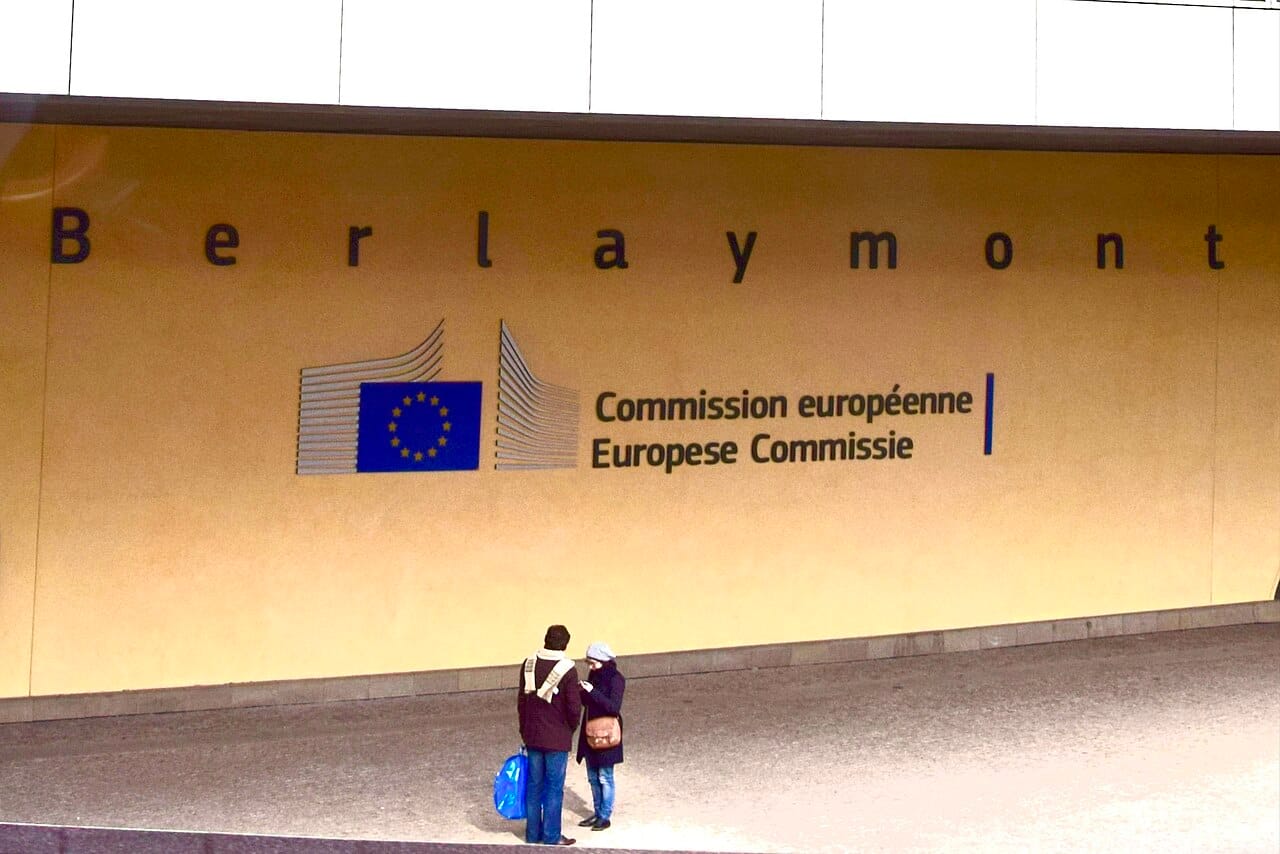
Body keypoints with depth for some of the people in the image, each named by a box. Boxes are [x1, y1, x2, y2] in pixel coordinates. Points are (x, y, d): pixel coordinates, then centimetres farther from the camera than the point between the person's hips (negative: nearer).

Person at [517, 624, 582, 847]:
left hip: (532, 736, 5)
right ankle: (551, 837, 7)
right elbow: (574, 707, -13)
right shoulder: (567, 670, -15)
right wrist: (570, 728, 7)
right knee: (554, 788, 3)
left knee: (534, 785, 13)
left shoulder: (529, 664, 0)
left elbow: (521, 700, 8)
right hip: (557, 738, -5)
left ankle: (532, 833, 19)